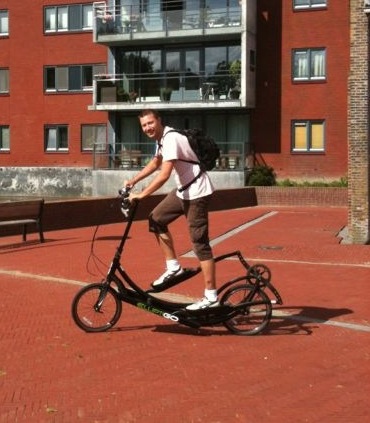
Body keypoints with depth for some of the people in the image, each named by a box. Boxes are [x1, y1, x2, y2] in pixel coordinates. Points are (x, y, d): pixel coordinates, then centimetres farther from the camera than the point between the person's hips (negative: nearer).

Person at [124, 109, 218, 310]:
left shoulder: (170, 139, -21)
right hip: (183, 190, 10)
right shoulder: (161, 138, 10)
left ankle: (211, 297, -4)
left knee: (200, 243, -8)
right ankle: (173, 267, 18)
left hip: (197, 192, -10)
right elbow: (155, 163, 27)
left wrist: (141, 195, -26)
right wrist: (133, 181, 18)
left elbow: (164, 174, -29)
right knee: (156, 219, 11)